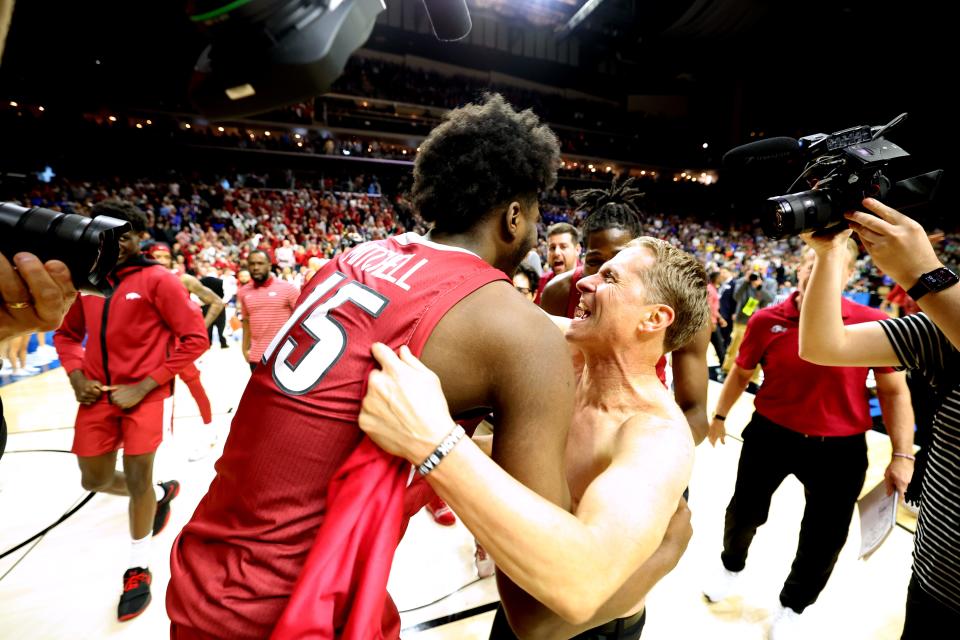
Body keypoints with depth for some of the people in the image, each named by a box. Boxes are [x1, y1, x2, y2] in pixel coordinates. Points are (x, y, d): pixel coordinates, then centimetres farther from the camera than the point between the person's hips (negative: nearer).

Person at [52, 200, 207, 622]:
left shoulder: (158, 280, -11)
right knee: (95, 480, 13)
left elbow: (195, 338, -15)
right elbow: (66, 334, 19)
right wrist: (77, 378, 0)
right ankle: (162, 494, 44)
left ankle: (139, 570, 23)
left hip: (145, 394, -6)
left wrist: (143, 386, -15)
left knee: (137, 478, 1)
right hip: (99, 395, 6)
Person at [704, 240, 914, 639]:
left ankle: (792, 607, 46)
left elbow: (894, 391, -4)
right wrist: (719, 416, 12)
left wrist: (902, 455, -7)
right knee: (745, 512, 19)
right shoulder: (767, 320, -12)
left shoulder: (874, 324, -14)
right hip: (770, 435, 1)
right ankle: (732, 566, 53)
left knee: (824, 539, 16)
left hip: (840, 449, 0)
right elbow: (741, 373, 4)